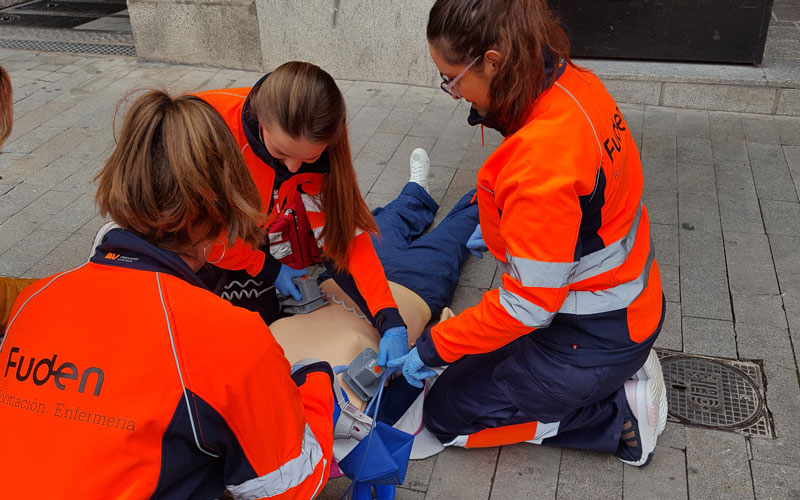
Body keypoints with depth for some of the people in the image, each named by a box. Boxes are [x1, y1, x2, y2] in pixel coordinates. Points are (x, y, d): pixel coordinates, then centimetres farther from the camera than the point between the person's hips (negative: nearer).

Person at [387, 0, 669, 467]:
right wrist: (499, 226, 20)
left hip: (595, 337, -9)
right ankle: (621, 374, 16)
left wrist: (433, 347, -13)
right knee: (477, 352, 26)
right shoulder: (576, 82, -7)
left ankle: (618, 416, 3)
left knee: (446, 414, 5)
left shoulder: (542, 157, -34)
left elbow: (528, 305, -26)